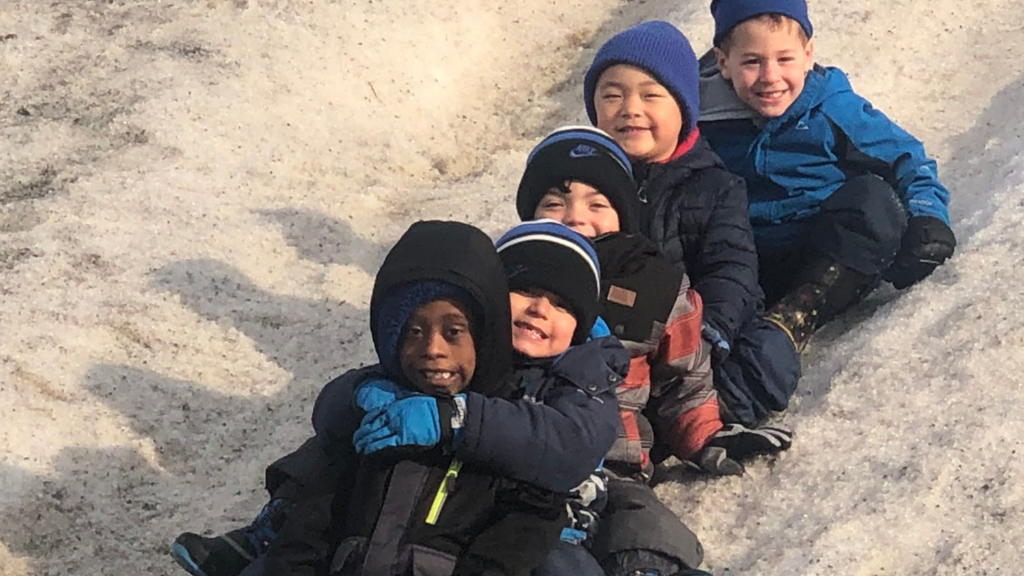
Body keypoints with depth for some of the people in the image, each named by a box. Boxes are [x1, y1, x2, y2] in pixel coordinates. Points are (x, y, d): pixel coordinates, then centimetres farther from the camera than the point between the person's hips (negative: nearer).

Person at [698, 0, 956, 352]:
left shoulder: (834, 109, -3)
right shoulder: (706, 122, 1)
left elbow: (908, 160, 2)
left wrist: (929, 218, -14)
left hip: (832, 263, -1)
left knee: (873, 198, -29)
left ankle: (795, 317, -34)